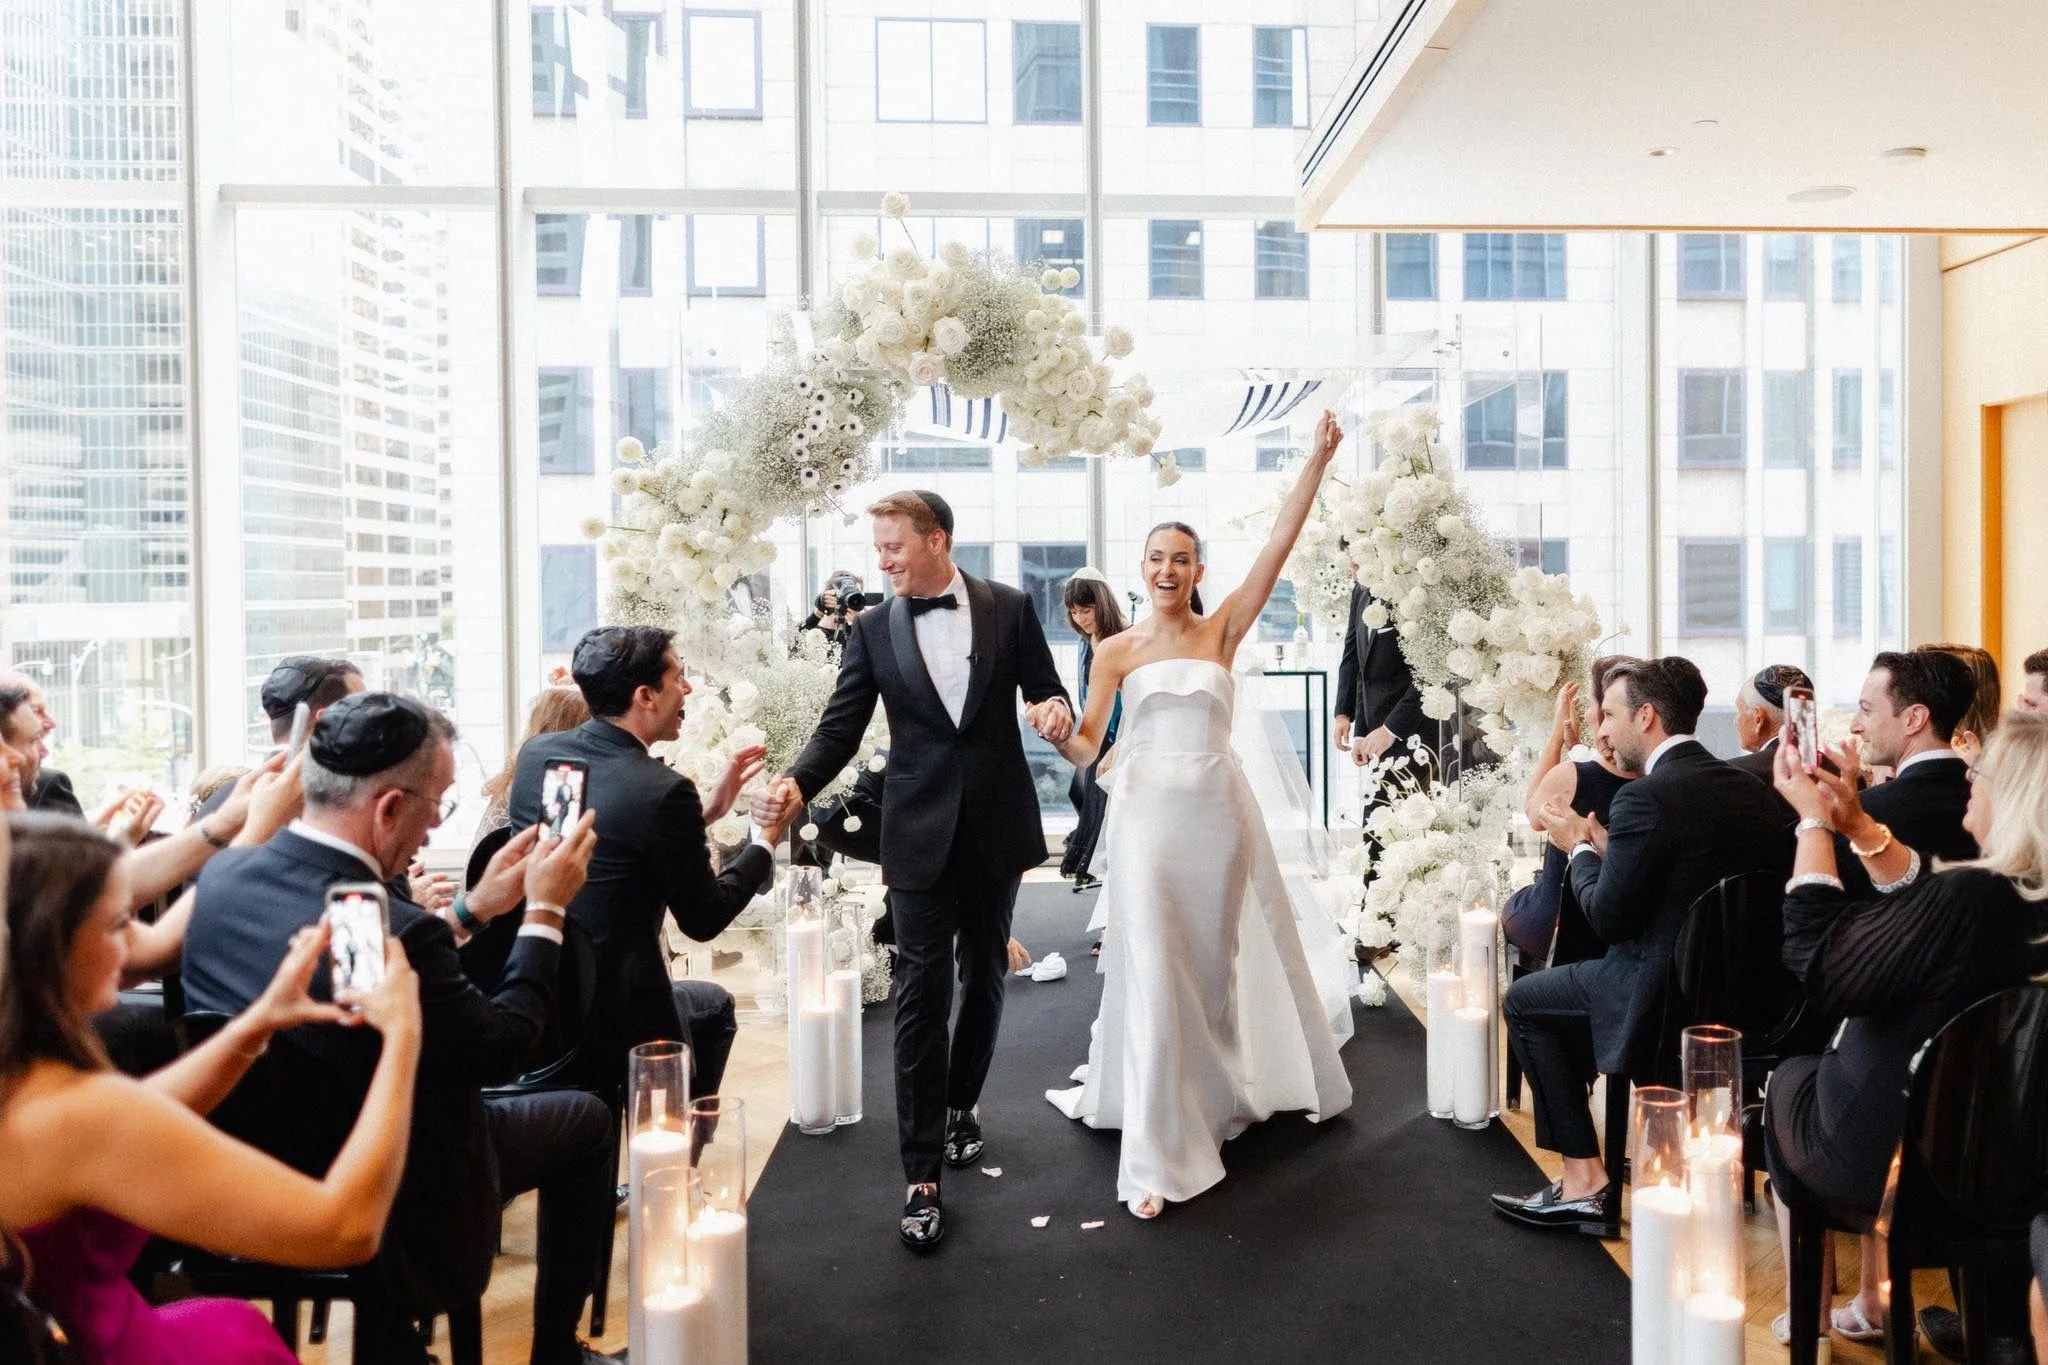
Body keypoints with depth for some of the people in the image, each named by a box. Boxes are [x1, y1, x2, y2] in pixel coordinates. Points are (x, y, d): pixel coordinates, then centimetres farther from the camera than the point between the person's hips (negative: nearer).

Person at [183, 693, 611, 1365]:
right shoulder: (396, 936, -35)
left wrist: (475, 908, 4)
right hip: (372, 1203, -7)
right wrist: (545, 911, -9)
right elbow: (501, 1050, -18)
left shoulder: (221, 874, -12)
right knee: (585, 1119, 14)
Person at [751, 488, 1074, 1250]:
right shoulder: (872, 630, 0)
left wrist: (1056, 712, -19)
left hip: (997, 825, 1)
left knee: (984, 977, 17)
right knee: (922, 992, -5)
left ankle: (961, 1103, 40)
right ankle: (923, 1175, 1)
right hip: (921, 834, -1)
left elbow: (1046, 694, 5)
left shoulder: (1008, 608, 0)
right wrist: (796, 785, -22)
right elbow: (841, 728, -4)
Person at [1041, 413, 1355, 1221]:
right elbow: (1085, 749, 0)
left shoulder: (1222, 631, 5)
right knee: (1152, 973, -6)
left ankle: (1219, 1092, 37)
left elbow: (1279, 543, -2)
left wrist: (1317, 462, -6)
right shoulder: (1117, 651, 4)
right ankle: (1157, 1156, -3)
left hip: (1218, 813, 2)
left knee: (1217, 965, 13)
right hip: (1146, 815, -1)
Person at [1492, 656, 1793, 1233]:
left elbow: (1608, 918, -15)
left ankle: (1584, 1181, 13)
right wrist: (1607, 848, 12)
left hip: (1666, 991, -9)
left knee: (1526, 1000, 12)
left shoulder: (1648, 796, -19)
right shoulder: (1748, 788, 7)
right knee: (1570, 981, 28)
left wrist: (1580, 849, 1)